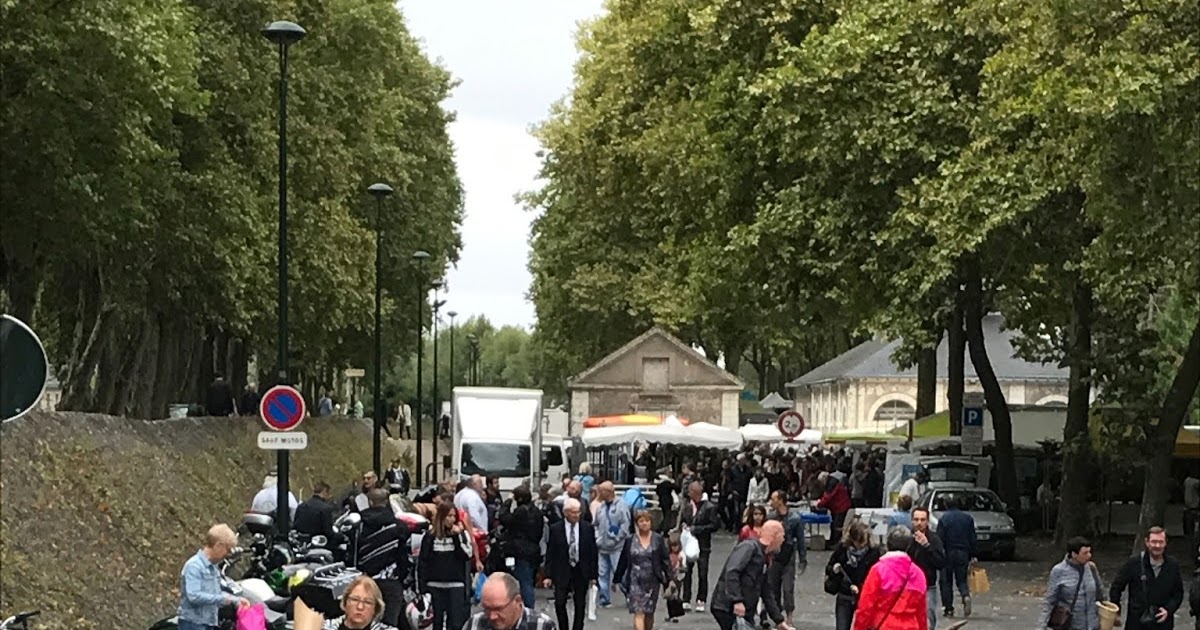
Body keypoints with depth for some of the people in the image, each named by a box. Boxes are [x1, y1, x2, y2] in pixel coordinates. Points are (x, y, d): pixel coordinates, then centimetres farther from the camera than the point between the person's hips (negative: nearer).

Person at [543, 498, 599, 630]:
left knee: (580, 605, 6)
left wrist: (594, 575, 0)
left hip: (581, 573, 1)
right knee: (559, 604, -6)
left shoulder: (588, 528, -1)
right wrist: (548, 575, -5)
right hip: (562, 572, -1)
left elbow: (594, 553, 3)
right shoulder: (555, 529, -3)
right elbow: (550, 554, 0)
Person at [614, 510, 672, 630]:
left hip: (652, 581, 2)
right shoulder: (630, 540, 2)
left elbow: (665, 559, 2)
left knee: (649, 613, 11)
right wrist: (617, 579, 10)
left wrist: (669, 579, -5)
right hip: (635, 581, -2)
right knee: (638, 613, -12)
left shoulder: (658, 539, 3)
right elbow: (623, 562, 8)